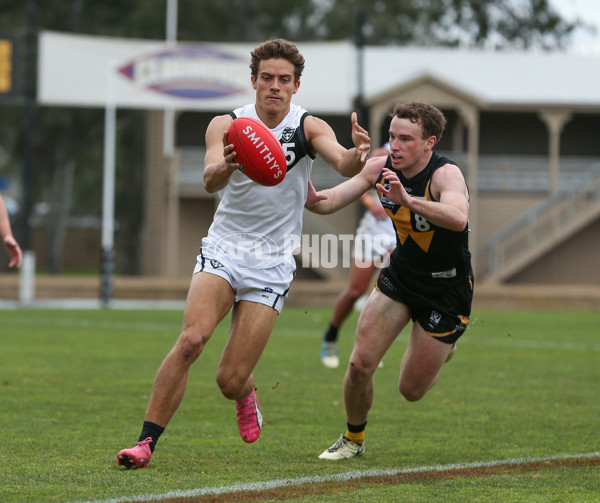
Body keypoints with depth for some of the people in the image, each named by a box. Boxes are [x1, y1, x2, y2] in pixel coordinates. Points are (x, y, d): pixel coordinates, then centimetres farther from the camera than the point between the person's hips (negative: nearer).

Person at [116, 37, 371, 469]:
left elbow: (342, 162, -23)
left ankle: (246, 394, 34)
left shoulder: (309, 128, -4)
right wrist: (225, 165, -46)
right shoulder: (226, 125, -4)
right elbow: (210, 180, -22)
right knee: (192, 339, -26)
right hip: (223, 250, 0)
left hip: (272, 264, 0)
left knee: (230, 380, -5)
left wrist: (357, 155, -48)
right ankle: (147, 442, -20)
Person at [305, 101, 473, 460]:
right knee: (360, 365, -9)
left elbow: (457, 217, -48)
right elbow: (330, 202, -9)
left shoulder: (446, 174, -27)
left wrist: (408, 200, -62)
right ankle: (353, 440, 18)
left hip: (446, 288, -4)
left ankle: (444, 346, 39)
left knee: (412, 390, 4)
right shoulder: (381, 168, -10)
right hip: (400, 274, 4)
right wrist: (310, 197, -32)